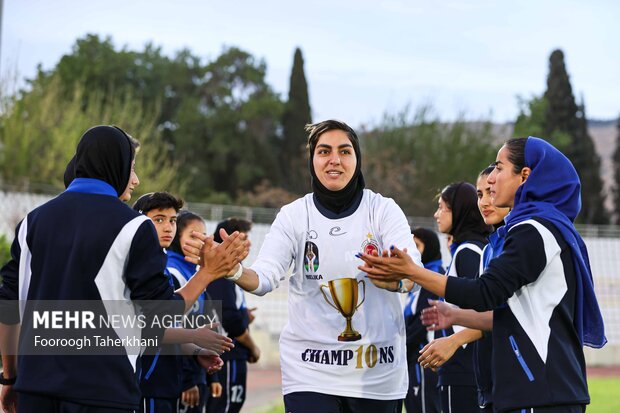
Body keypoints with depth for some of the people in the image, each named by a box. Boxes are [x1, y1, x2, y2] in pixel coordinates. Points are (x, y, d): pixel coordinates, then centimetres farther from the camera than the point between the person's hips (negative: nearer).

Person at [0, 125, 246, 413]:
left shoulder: (34, 220, 9)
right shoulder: (133, 227, -5)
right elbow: (159, 317, -5)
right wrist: (208, 272, 7)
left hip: (35, 383, 5)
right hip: (102, 389, -5)